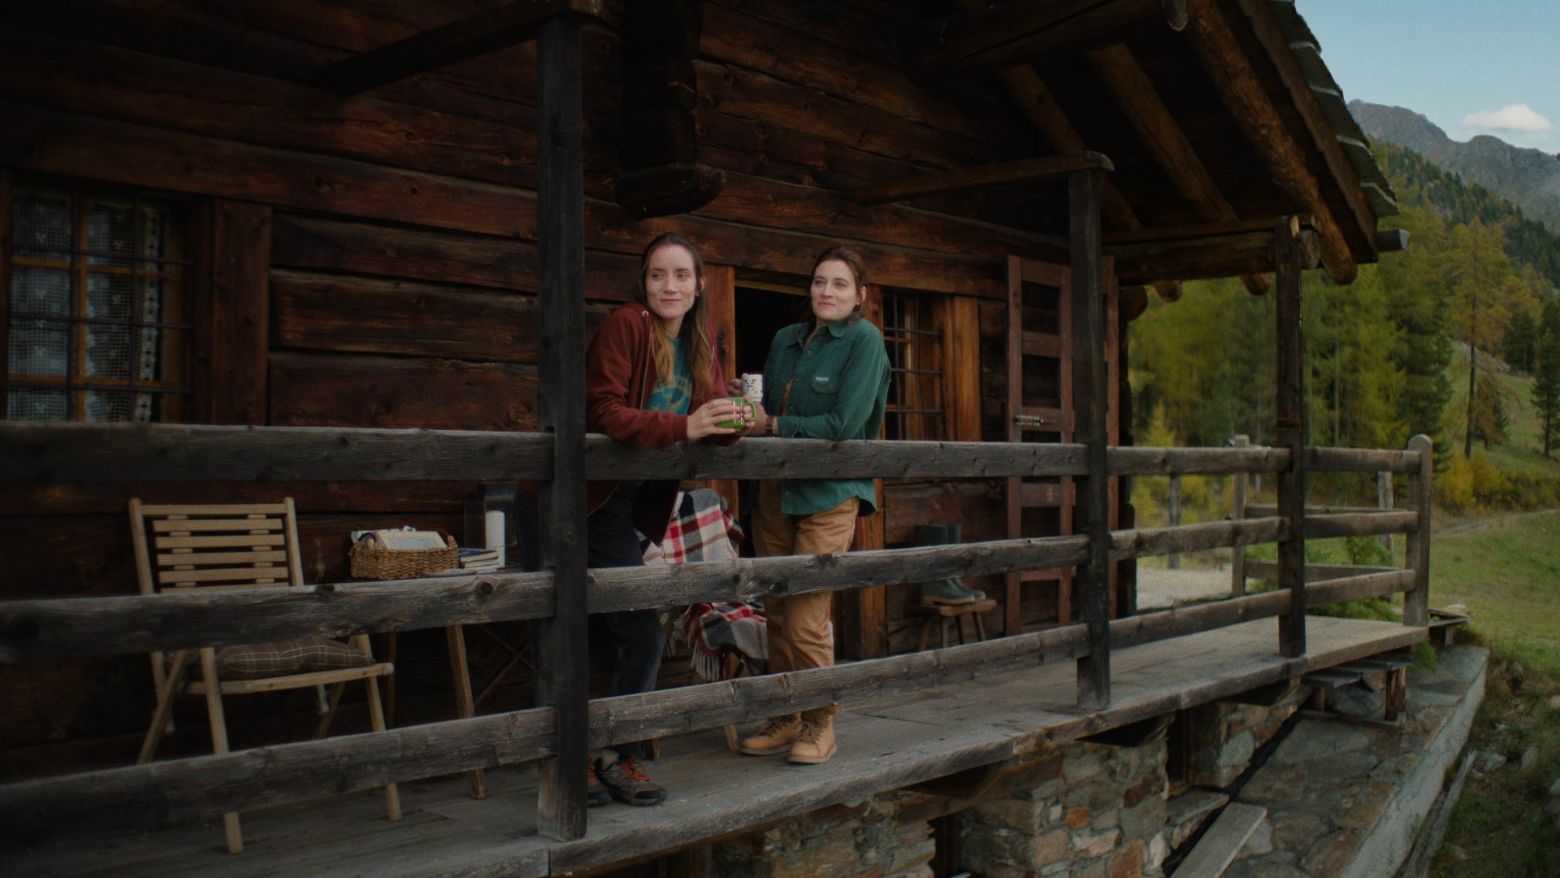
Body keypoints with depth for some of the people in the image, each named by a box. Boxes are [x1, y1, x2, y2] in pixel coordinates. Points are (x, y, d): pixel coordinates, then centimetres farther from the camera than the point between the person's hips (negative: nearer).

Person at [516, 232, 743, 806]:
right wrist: (685, 427, -33)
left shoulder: (700, 342, 6)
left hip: (615, 510, 7)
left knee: (643, 636, 7)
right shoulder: (625, 325, -16)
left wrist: (734, 422, -18)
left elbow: (714, 416, 5)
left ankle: (623, 758, 23)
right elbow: (603, 413, -24)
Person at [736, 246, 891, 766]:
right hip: (775, 490, 6)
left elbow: (845, 424, -14)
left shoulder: (864, 340, -6)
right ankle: (786, 720, 24)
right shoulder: (786, 339, 12)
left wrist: (775, 426, -10)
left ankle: (820, 724, 13)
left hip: (829, 495, -6)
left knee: (806, 622, -7)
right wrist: (746, 417, -7)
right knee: (777, 615, 9)